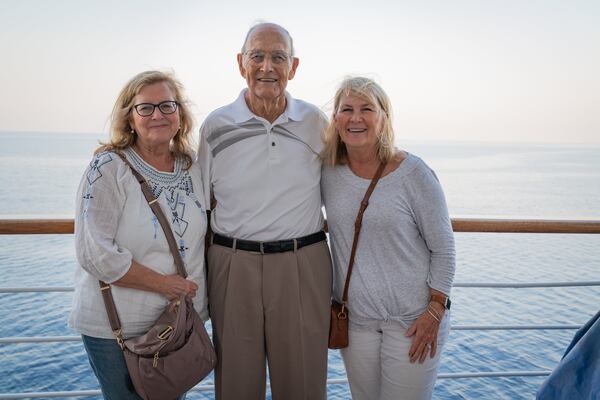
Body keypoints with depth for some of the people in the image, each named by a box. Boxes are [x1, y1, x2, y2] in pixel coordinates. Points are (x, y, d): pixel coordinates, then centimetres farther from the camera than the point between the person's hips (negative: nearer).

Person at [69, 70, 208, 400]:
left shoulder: (195, 166, 2)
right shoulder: (108, 168, -13)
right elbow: (95, 253, -18)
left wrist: (191, 294, 3)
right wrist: (163, 284, -17)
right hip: (116, 327, -4)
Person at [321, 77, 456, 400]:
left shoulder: (413, 172, -11)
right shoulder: (327, 171, -2)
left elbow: (443, 248, -7)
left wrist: (436, 310, -10)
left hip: (412, 320, -3)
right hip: (354, 318, 4)